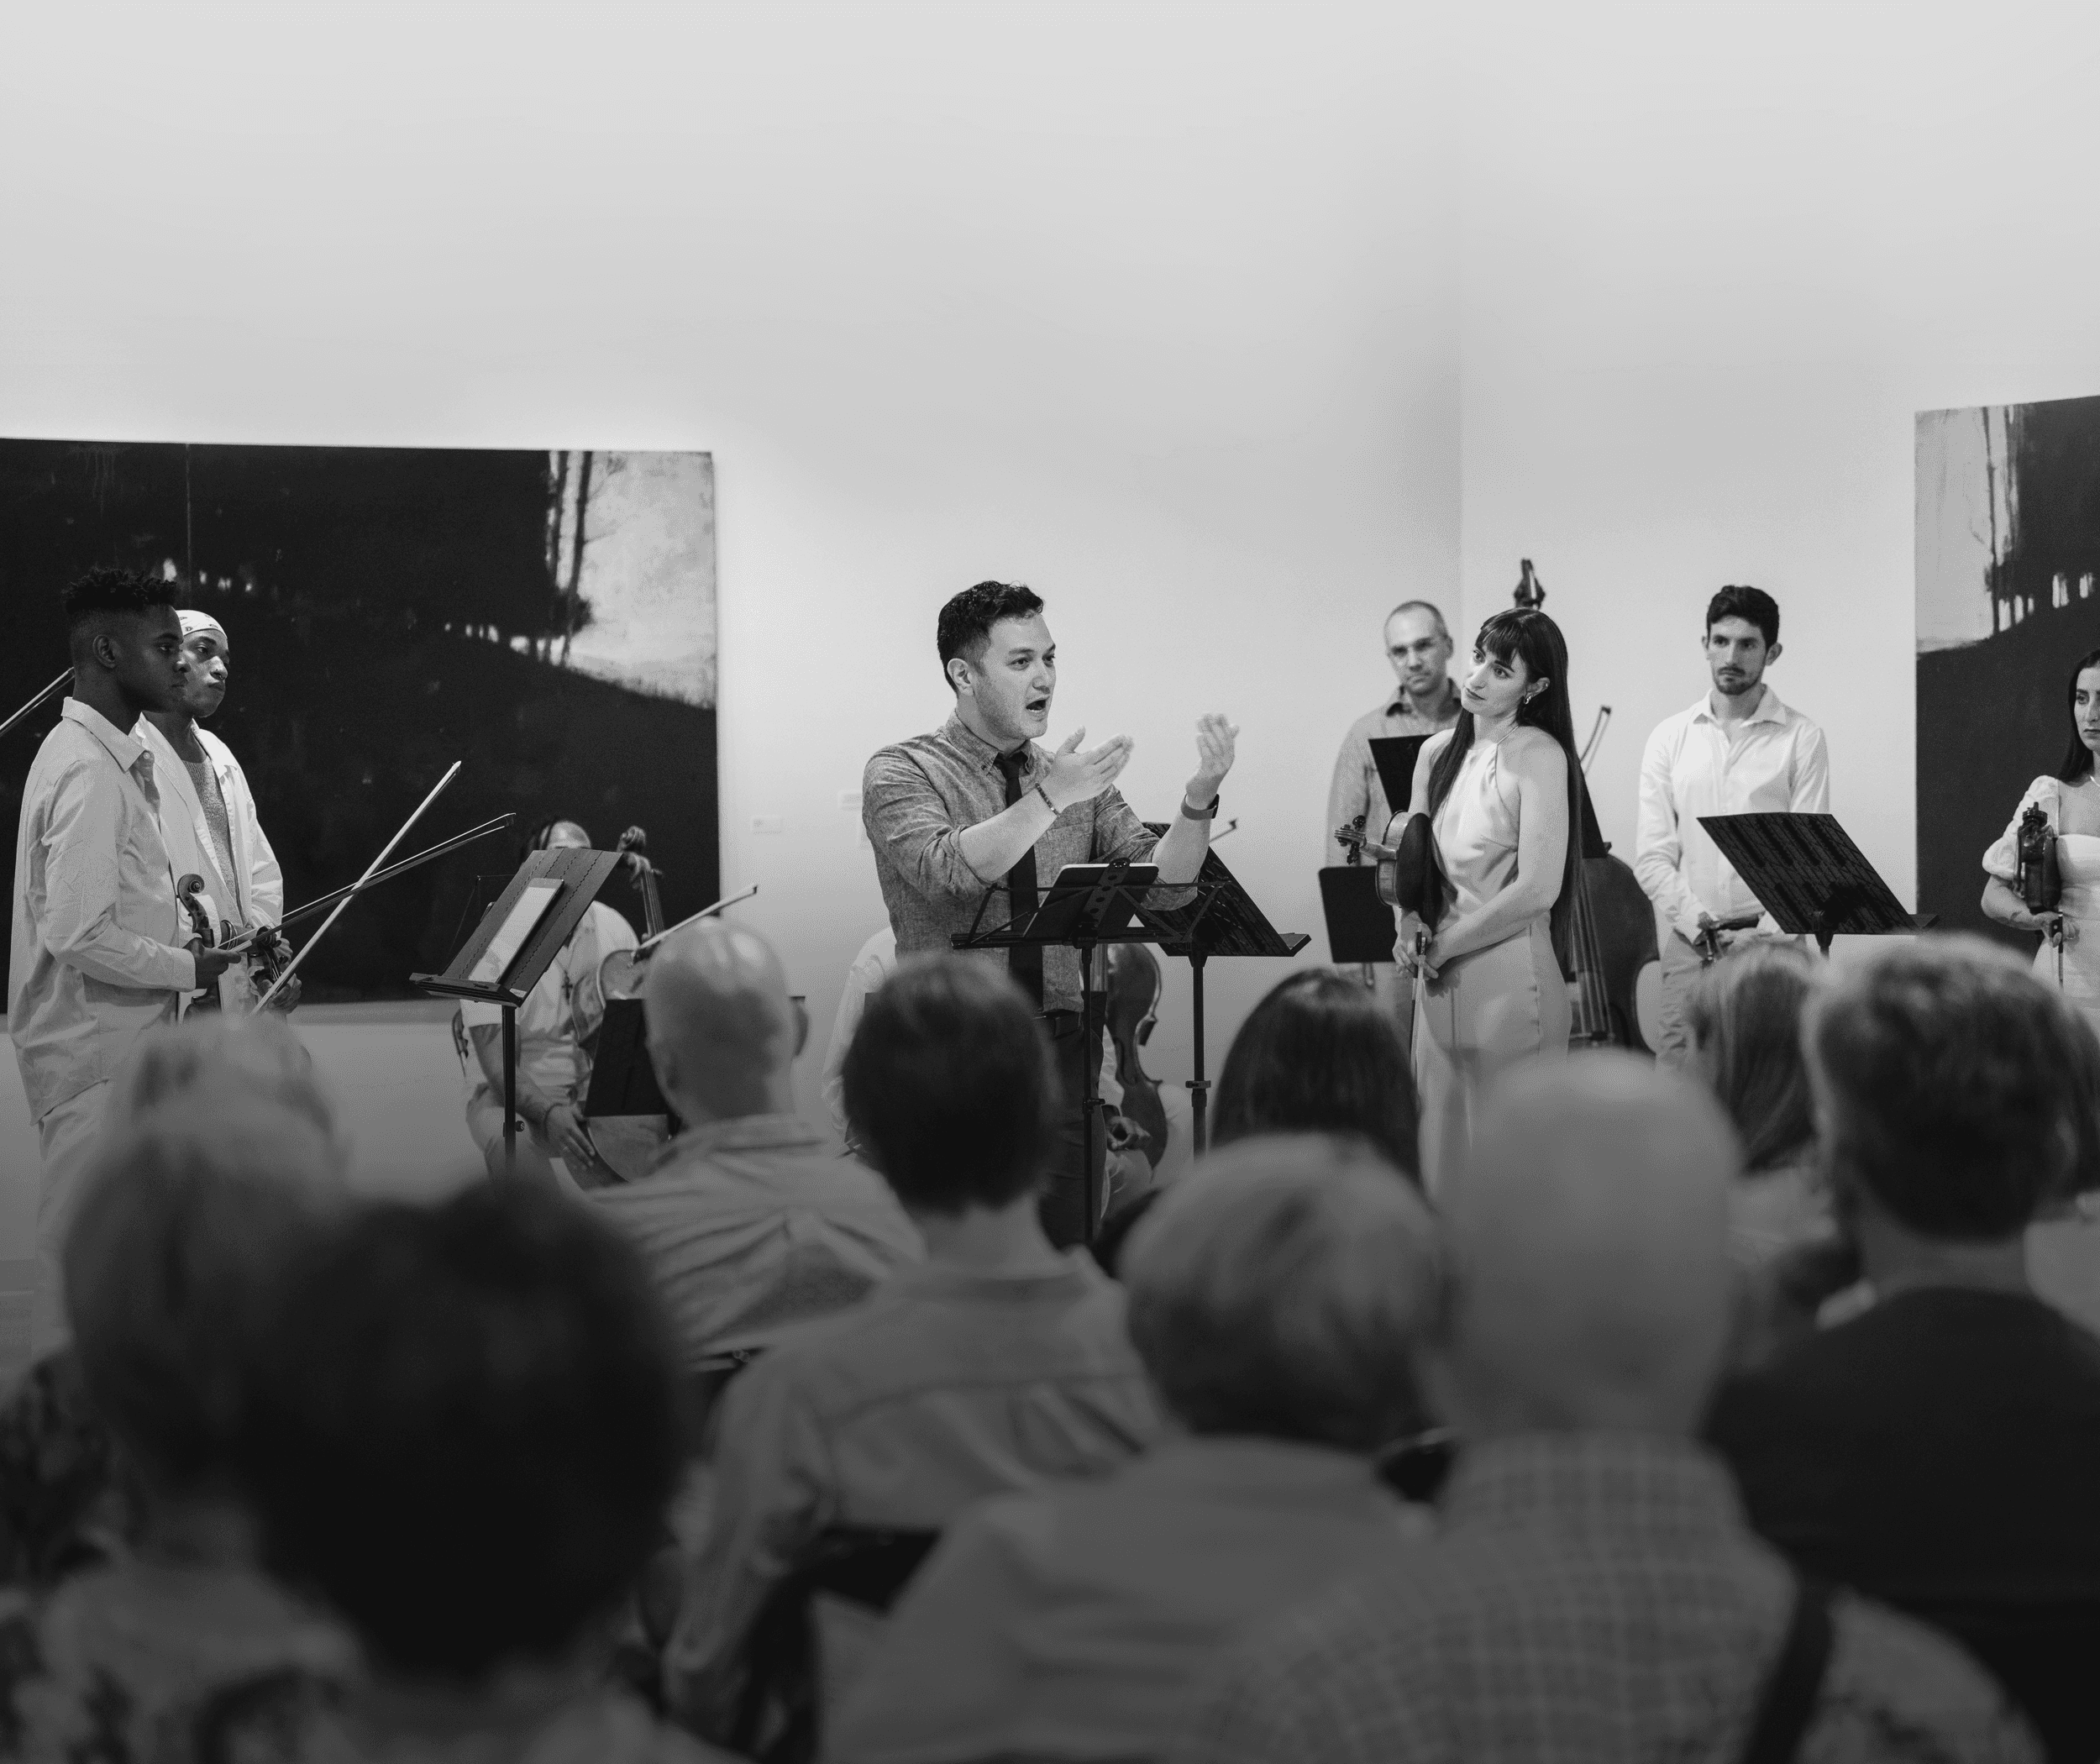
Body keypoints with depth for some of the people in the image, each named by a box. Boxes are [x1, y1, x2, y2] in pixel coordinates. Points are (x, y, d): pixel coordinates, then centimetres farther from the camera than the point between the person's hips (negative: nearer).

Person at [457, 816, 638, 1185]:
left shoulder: (612, 928, 1)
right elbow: (497, 1064, -18)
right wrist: (549, 1112, -34)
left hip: (597, 1097, 3)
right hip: (517, 1099, -3)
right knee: (514, 1148, -35)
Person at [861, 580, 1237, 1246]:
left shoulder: (1080, 782, 14)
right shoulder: (902, 772, 0)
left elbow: (1159, 883, 3)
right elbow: (947, 871, -18)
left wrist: (1198, 800, -14)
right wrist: (1048, 798, -26)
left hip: (1063, 1048, 4)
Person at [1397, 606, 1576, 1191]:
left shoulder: (1539, 756, -9)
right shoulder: (1437, 753, 10)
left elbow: (1537, 888, -14)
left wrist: (1444, 944, -8)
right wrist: (1411, 927, -2)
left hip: (1510, 977, -6)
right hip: (1440, 984, 6)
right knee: (1440, 1147, 8)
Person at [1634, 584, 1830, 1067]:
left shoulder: (1801, 739, 3)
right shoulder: (1670, 737, 10)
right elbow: (1652, 855, 5)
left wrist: (1765, 936, -13)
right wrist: (1699, 925, -8)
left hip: (1770, 942, -2)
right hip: (1690, 945, 2)